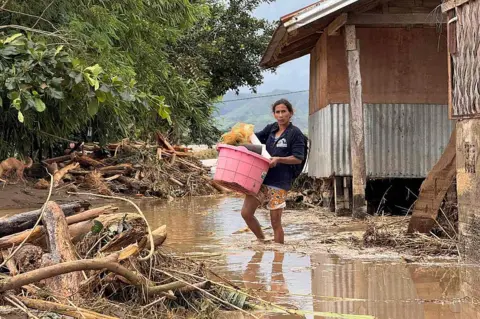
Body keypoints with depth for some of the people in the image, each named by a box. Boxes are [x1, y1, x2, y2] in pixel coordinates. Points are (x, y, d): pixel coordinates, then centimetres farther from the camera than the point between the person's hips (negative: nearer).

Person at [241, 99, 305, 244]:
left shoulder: (295, 133, -3)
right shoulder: (271, 129, 13)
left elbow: (298, 158, -8)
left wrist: (278, 159, -22)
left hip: (279, 183, -6)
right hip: (261, 178, 6)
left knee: (275, 222, -2)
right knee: (246, 212, 0)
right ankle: (262, 241, 20)